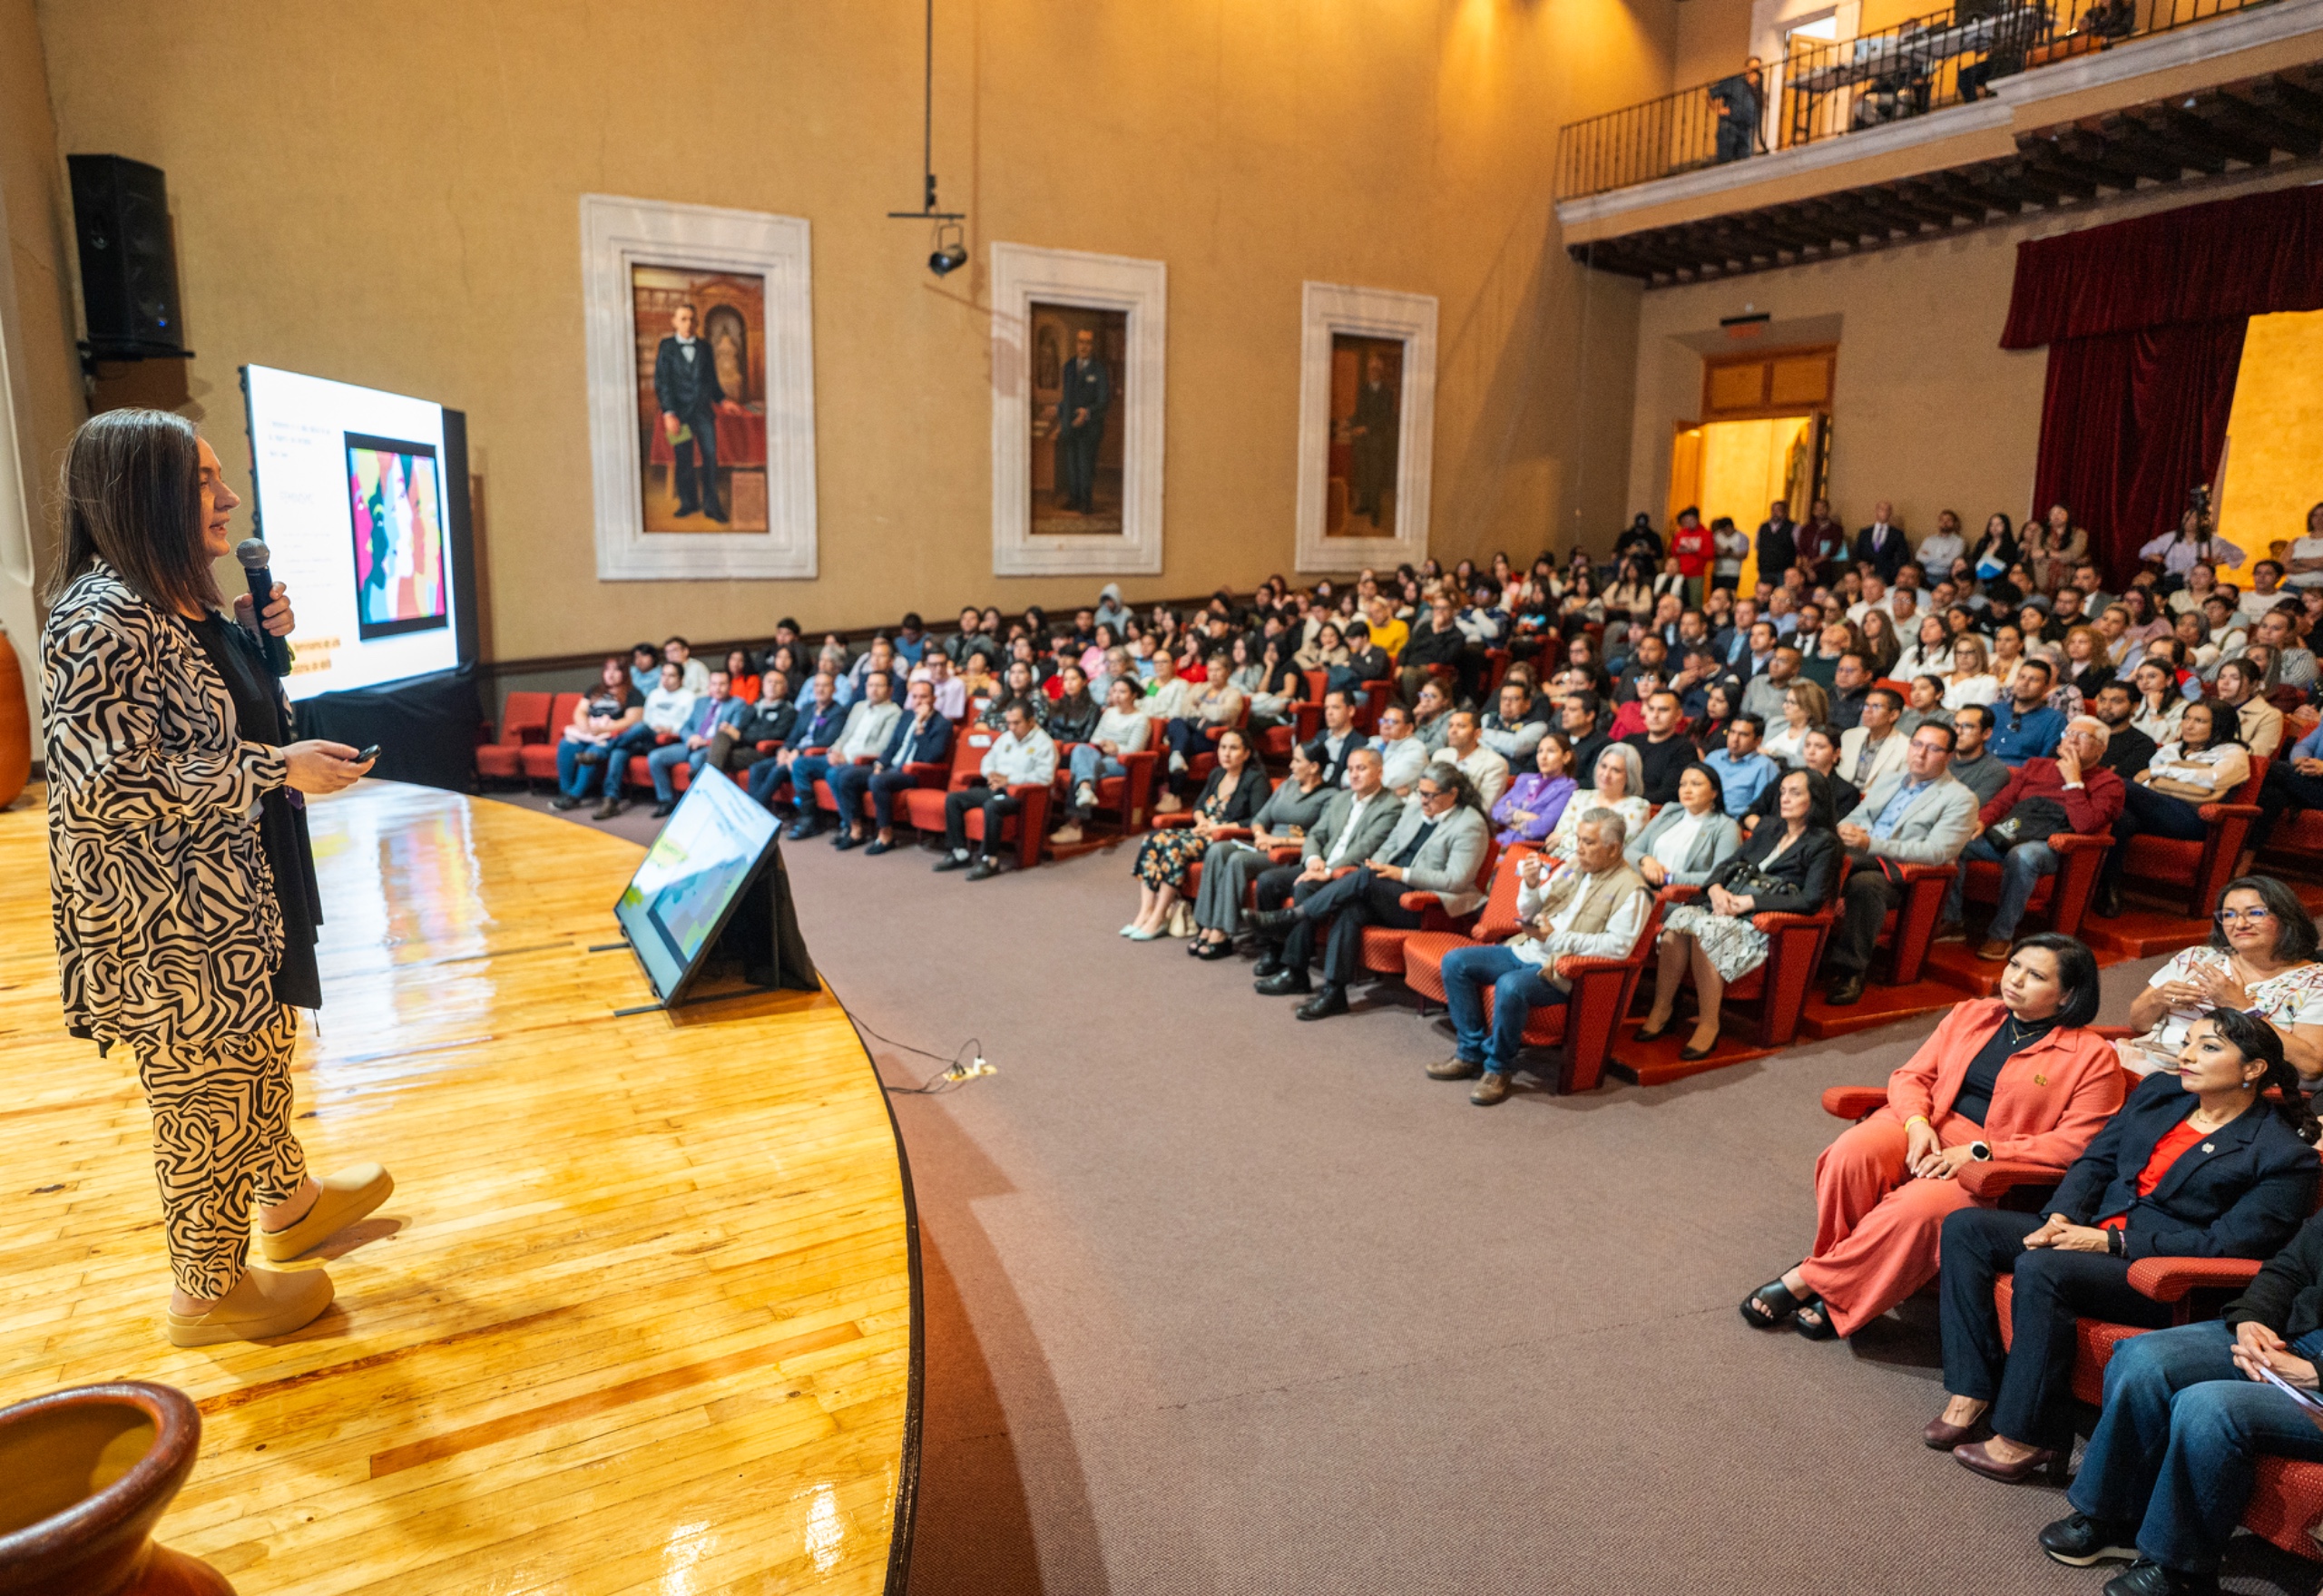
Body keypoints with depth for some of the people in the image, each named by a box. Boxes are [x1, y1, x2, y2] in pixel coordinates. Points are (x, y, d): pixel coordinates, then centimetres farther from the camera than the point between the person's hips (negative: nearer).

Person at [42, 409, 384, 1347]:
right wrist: (280, 768, -26)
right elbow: (109, 782, -29)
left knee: (257, 1057, 25)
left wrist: (259, 642, 4)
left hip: (234, 900, 10)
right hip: (173, 925, -10)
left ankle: (288, 1205, 45)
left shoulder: (180, 601, 8)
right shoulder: (104, 619, -23)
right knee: (207, 1092, 6)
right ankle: (207, 1292, 24)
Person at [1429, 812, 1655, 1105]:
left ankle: (1498, 1068, -14)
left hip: (1563, 970, -8)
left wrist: (1555, 937, -20)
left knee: (1510, 986, -36)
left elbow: (1618, 946, -18)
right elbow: (1528, 914, 20)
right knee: (1454, 961, -6)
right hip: (1524, 950, 8)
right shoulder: (1570, 869, 14)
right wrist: (1531, 885, -2)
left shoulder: (1630, 889, -7)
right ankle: (1471, 1053, -1)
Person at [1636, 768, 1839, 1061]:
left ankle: (1708, 1025, -27)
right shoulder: (1766, 832, 26)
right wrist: (1717, 888, -2)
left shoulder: (1822, 843, 5)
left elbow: (1811, 900, -8)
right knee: (1680, 917, -27)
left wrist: (1750, 901, -13)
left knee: (1707, 928, -35)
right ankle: (1662, 1008, -25)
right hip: (1726, 907, 6)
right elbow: (1727, 864, 23)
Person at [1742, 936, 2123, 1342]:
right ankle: (1836, 1259, -13)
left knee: (1919, 1206, -36)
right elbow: (1910, 1076, 14)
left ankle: (1811, 1281, -22)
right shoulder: (1969, 1014, 16)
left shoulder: (2093, 1057, 3)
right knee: (1852, 1152, -31)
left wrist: (1978, 1152, -16)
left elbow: (2075, 1142, -6)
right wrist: (1917, 1122, -9)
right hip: (1925, 1128, 4)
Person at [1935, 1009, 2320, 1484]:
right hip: (2090, 1232, 8)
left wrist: (2112, 1242, -18)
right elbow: (2096, 1159, 12)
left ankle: (2026, 1437, -20)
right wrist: (2061, 1217, -7)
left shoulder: (2284, 1155, -6)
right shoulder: (2158, 1092, 14)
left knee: (2040, 1269, -34)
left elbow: (2225, 1244, -13)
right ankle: (1969, 1399, -15)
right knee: (1965, 1226, -14)